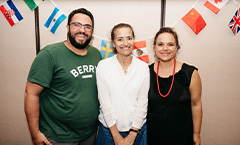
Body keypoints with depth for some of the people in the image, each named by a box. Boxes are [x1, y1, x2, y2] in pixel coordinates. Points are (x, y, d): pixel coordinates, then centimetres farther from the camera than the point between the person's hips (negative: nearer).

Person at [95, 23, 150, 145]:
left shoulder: (143, 67, -3)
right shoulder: (103, 66, -8)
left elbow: (143, 103, -5)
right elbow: (105, 102, -10)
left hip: (136, 128, 1)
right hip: (109, 129, -1)